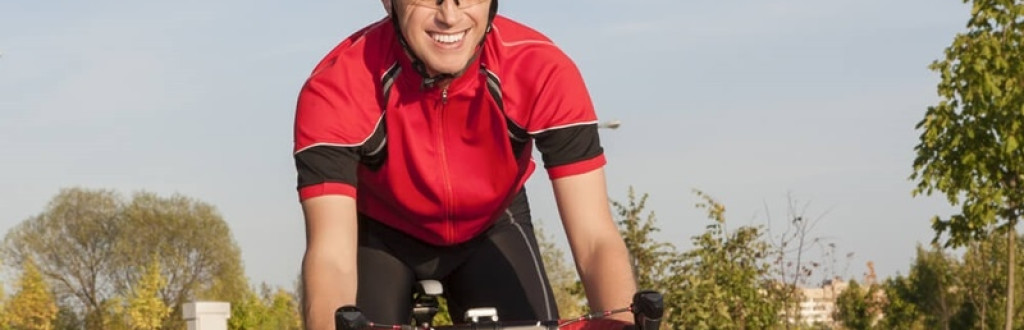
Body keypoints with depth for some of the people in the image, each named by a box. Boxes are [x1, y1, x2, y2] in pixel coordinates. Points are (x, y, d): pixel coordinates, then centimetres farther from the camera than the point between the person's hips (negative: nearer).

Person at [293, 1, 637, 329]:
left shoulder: (544, 73, -32)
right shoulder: (336, 88, -35)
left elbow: (595, 238, -34)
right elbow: (331, 255, -42)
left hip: (492, 228, 1)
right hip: (382, 234, -1)